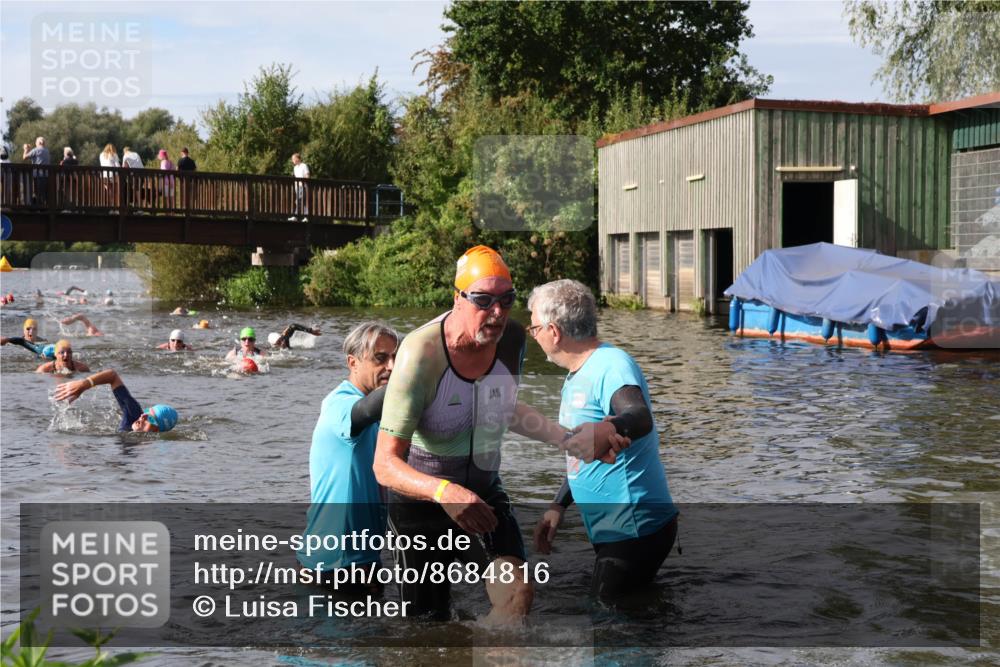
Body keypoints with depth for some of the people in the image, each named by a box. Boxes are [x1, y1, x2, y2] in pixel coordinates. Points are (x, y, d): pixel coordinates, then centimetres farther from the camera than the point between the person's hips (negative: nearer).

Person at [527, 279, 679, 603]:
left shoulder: (612, 366, -19)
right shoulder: (576, 376, 13)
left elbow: (641, 417, -40)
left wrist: (611, 427, -61)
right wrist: (558, 506, 18)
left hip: (636, 530, -10)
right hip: (614, 530, 10)